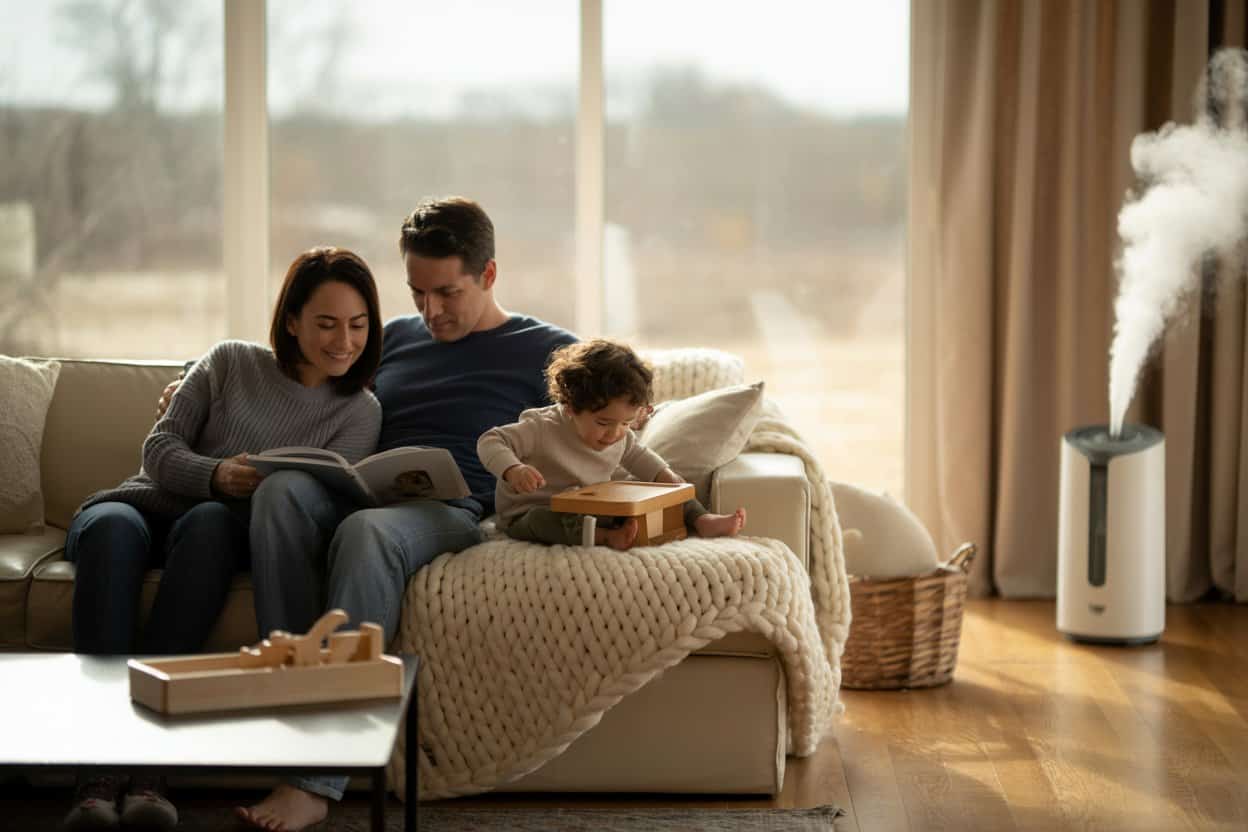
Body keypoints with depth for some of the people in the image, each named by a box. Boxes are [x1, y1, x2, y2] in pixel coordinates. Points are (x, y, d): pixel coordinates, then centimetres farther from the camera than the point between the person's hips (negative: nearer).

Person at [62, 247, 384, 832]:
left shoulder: (359, 412, 11)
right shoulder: (230, 363, 11)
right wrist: (215, 476, -17)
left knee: (208, 522, -38)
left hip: (224, 525, 0)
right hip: (149, 502, 0)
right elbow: (159, 448, 4)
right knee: (112, 526, -38)